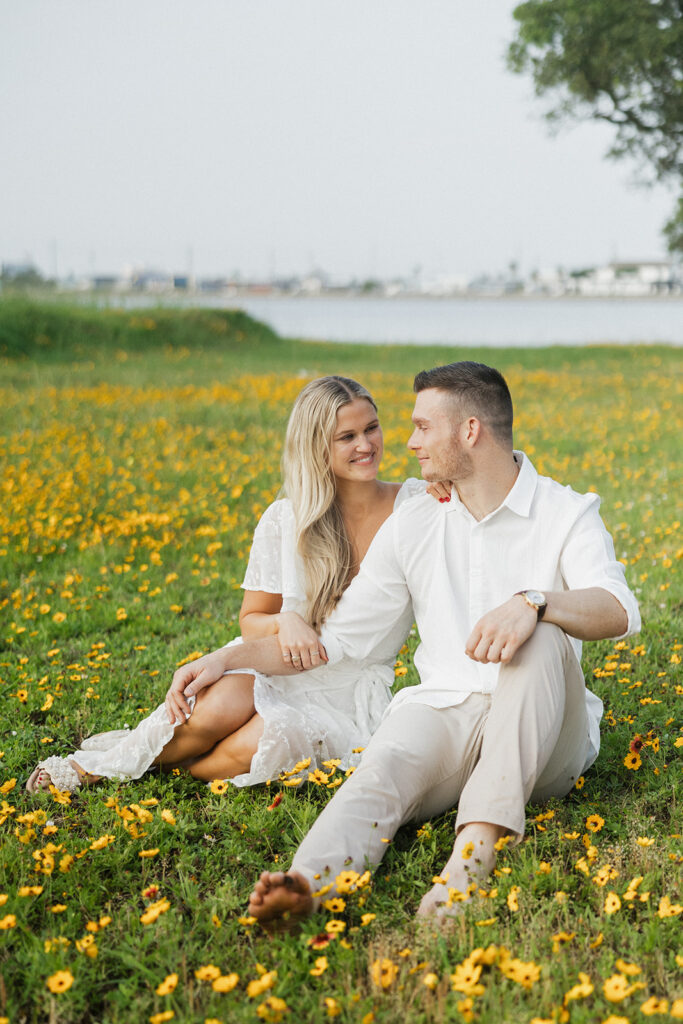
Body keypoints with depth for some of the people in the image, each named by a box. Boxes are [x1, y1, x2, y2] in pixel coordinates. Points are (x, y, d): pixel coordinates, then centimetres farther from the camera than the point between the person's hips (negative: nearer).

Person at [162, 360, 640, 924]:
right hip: (442, 710, 2)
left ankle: (477, 844, -46)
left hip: (542, 736, -2)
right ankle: (307, 882, -62)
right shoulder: (413, 528, 14)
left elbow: (618, 610, -19)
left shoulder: (566, 513, 1)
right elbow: (342, 635, 17)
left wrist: (532, 601, -39)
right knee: (385, 768, -32)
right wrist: (229, 658, 8)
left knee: (540, 636, -34)